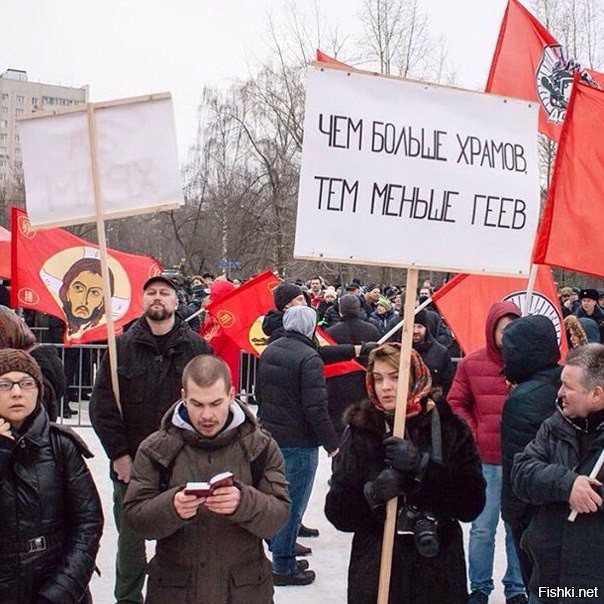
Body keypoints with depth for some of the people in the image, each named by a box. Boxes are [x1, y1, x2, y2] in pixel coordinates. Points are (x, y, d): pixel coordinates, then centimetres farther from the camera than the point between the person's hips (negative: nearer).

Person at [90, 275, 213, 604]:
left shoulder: (198, 347, 1)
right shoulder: (122, 346, 2)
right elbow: (101, 405, 0)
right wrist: (119, 454, -6)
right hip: (131, 464, 1)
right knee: (130, 537, 11)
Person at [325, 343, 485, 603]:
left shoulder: (449, 427, -4)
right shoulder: (360, 430, -2)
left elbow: (472, 504, -10)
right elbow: (337, 513, -1)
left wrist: (422, 466, -21)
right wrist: (372, 494, -20)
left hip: (439, 571, 0)